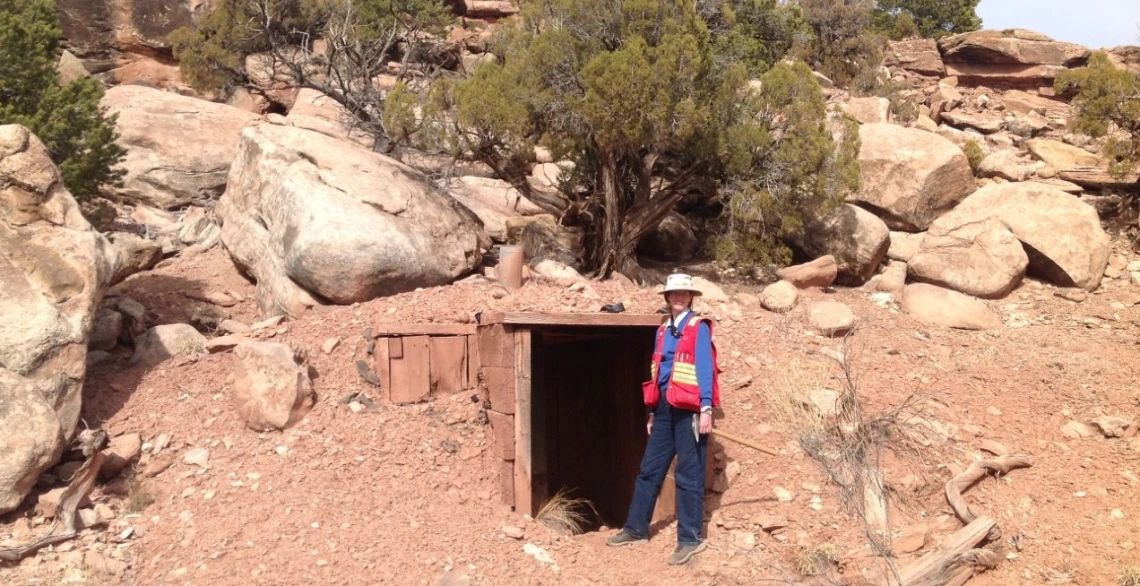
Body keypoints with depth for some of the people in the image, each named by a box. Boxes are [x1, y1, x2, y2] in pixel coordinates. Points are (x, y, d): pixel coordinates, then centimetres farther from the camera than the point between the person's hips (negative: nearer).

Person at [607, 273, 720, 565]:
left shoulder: (699, 327, -4)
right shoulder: (663, 330, 15)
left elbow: (705, 369, -11)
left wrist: (706, 409, -18)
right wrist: (652, 412, 18)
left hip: (689, 408, -7)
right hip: (665, 407, 7)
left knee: (688, 474, -1)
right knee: (649, 469, 12)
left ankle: (690, 539, 7)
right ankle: (636, 528, 23)